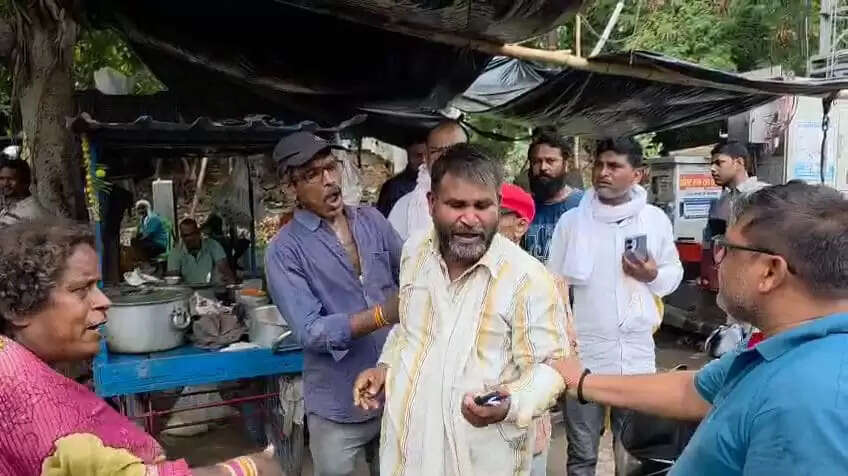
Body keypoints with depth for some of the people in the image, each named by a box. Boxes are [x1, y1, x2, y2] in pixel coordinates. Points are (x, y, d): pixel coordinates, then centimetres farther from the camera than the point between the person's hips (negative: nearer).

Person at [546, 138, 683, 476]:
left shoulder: (656, 219, 1)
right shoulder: (571, 220, -2)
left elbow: (674, 273, 11)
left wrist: (653, 275, -12)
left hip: (636, 353, 1)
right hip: (583, 353, -1)